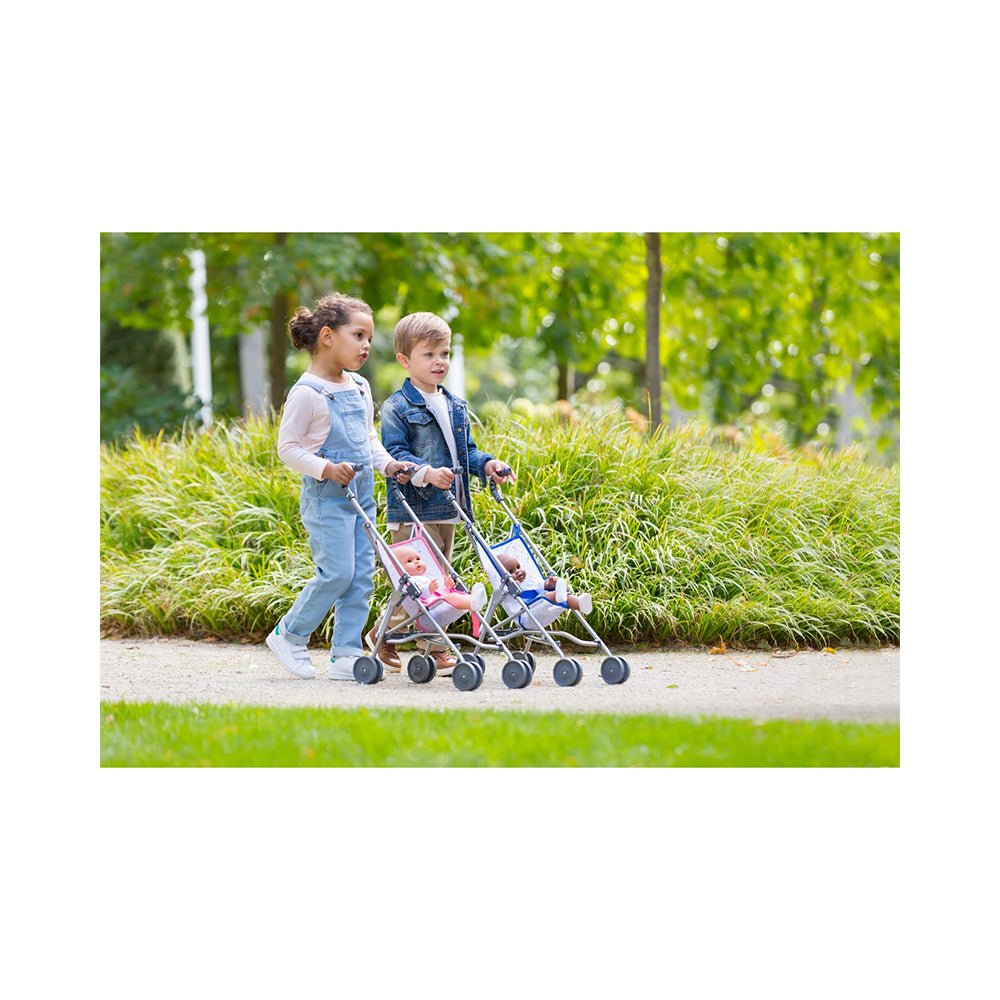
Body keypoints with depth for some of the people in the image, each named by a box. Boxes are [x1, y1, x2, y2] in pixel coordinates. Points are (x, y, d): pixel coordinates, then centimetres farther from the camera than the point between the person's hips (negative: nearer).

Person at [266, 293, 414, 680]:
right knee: (337, 572, -12)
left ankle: (346, 655, 8)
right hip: (326, 498, -8)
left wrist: (387, 463, 5)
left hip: (361, 495, 8)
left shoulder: (360, 388, 12)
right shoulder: (307, 393, -13)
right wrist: (327, 469, -22)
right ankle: (289, 635, 7)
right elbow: (287, 447, -12)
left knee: (362, 575, 3)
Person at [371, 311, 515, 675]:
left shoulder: (456, 407, 16)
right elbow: (394, 454, -15)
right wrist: (426, 473, -30)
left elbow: (466, 450, 22)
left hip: (447, 509, 8)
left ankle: (436, 649, 17)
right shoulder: (397, 407, -8)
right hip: (412, 509, -7)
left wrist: (486, 464, 2)